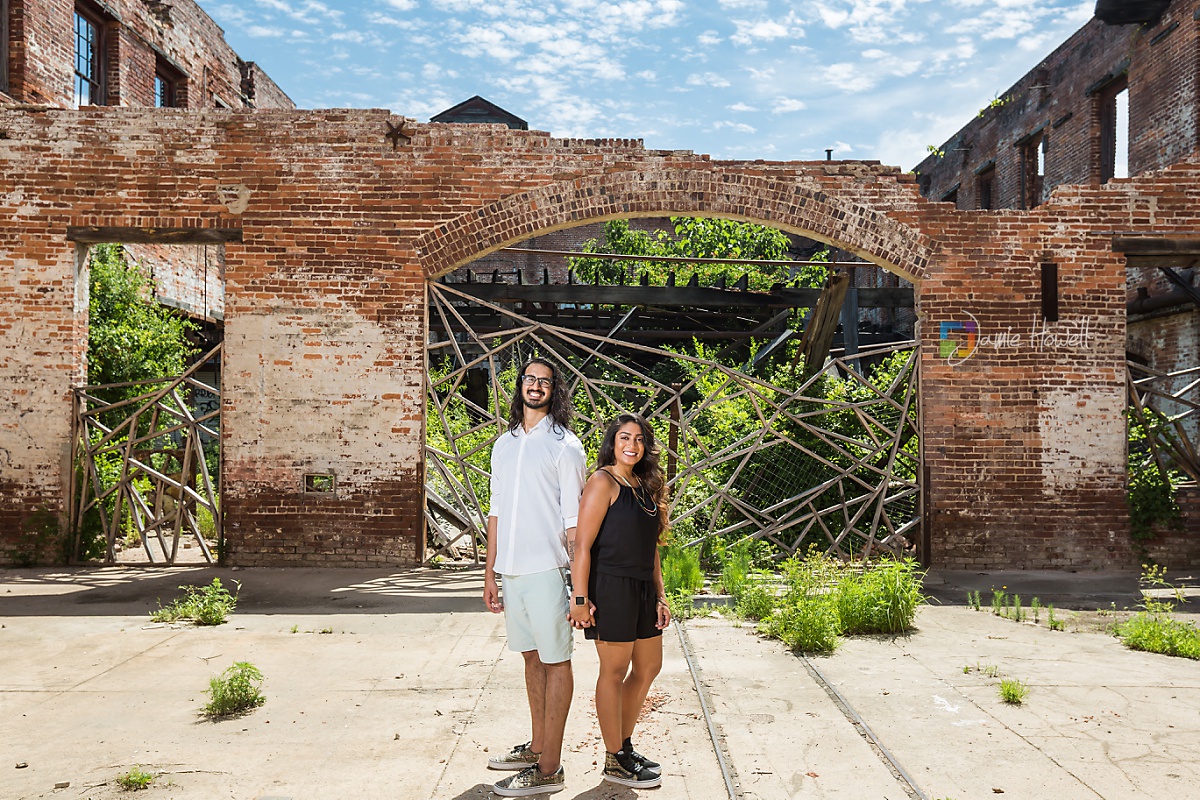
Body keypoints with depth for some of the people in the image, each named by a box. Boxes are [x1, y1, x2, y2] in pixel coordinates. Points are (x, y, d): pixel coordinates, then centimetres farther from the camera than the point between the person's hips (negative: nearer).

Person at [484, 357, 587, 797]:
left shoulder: (564, 445, -3)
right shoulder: (504, 444, 14)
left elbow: (573, 518, -6)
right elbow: (496, 510, 16)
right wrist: (490, 571, 13)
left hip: (547, 568, -6)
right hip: (510, 569, 6)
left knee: (555, 661, 1)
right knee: (532, 656, 16)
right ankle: (537, 746, 29)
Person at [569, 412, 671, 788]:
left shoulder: (645, 485, 14)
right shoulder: (603, 481, -10)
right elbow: (583, 545, -15)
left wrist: (660, 595, 13)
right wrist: (580, 597, -19)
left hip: (642, 589, 9)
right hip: (611, 587, -8)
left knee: (648, 667, 15)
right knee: (615, 671, 2)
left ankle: (625, 745, 31)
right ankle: (614, 761, 16)